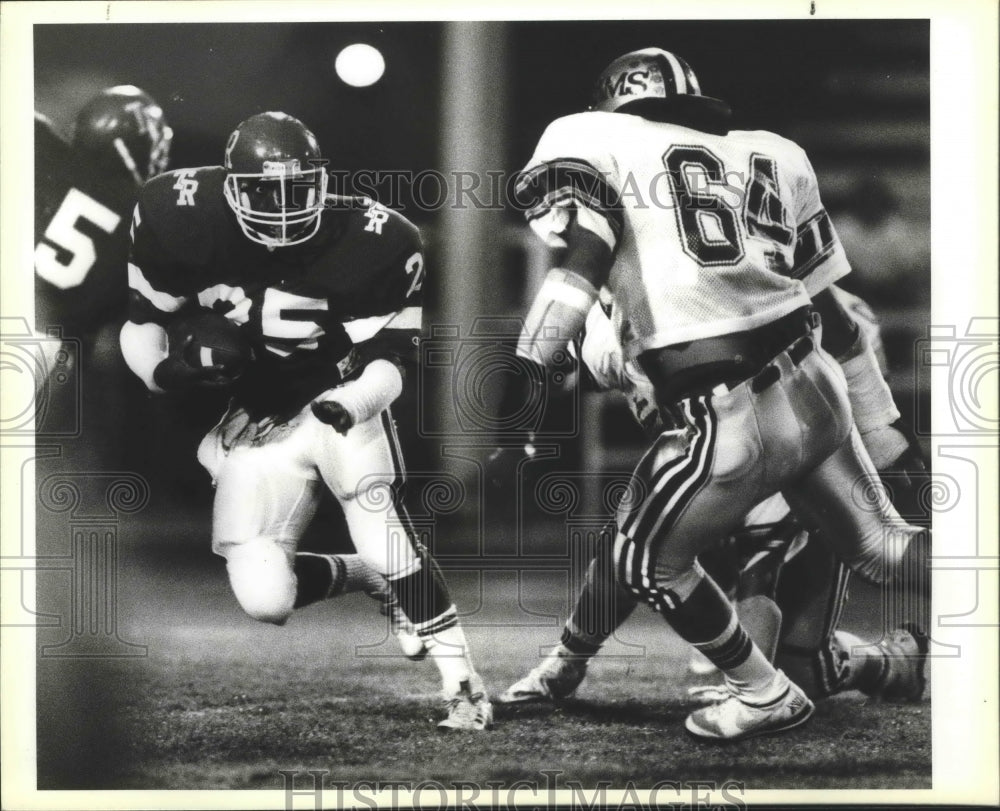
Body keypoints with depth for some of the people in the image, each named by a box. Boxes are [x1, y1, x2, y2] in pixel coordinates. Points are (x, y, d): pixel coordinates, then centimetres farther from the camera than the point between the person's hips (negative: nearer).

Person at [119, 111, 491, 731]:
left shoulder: (371, 244, -18)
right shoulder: (181, 221, -13)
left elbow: (389, 358, -13)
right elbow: (140, 319, -1)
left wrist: (354, 401, -34)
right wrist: (160, 367, -23)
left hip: (339, 400, -2)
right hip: (253, 419, 2)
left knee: (386, 531, -26)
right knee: (265, 599, -11)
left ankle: (463, 683, -14)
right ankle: (373, 576, 18)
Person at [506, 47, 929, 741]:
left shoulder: (592, 145, 3)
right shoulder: (766, 157, 16)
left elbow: (580, 266, -16)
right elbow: (833, 313, 18)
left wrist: (525, 371, -23)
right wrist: (887, 438, 24)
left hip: (729, 417, -6)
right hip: (818, 388, 6)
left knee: (648, 560, 18)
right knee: (884, 547, 22)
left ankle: (767, 696, 26)